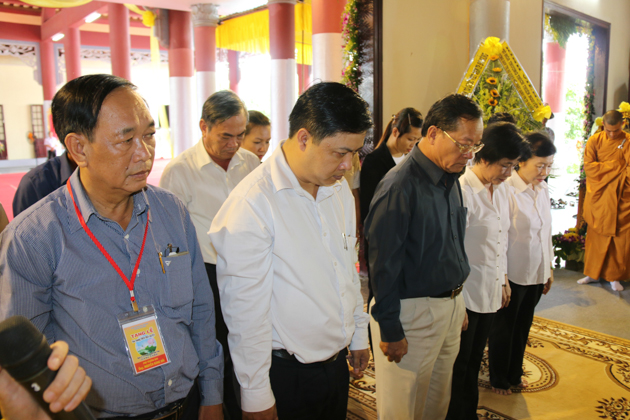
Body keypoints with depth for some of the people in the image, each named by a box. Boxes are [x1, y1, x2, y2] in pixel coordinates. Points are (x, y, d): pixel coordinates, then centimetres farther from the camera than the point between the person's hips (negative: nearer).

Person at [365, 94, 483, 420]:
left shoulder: (451, 180, 7)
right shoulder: (399, 186, -22)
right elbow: (383, 264, -20)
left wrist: (457, 301, 16)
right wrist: (389, 330, -16)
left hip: (451, 305, 8)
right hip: (412, 311, -8)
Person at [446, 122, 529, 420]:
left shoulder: (500, 189, 5)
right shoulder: (463, 191, -20)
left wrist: (504, 280, 18)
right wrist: (457, 303, -17)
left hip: (491, 291, 8)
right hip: (467, 293, -8)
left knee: (475, 360, 22)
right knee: (459, 365, 9)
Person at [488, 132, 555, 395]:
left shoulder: (543, 190, 3)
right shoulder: (506, 190, -21)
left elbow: (546, 232, 12)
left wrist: (549, 268, 14)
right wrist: (501, 278, -17)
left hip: (536, 274, 7)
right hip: (513, 274, -7)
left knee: (523, 327, 21)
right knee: (503, 328, 12)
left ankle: (514, 374, 41)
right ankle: (498, 379, 32)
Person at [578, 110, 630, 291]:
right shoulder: (595, 140, 2)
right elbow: (588, 166, -5)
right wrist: (615, 166, -9)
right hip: (598, 196, 1)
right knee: (596, 236, 7)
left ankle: (615, 276, 15)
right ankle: (593, 273, 18)